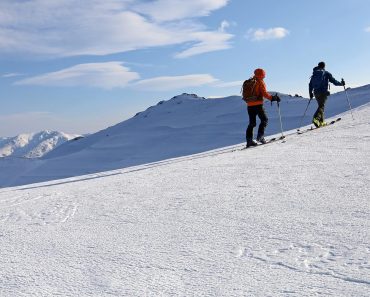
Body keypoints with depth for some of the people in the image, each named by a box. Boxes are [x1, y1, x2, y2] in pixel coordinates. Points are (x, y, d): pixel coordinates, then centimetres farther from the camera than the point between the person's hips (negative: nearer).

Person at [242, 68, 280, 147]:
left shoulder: (248, 82, 15)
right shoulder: (260, 82, -3)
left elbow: (245, 95, 17)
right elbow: (264, 93, -13)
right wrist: (272, 98, -5)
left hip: (249, 105, 6)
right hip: (258, 105, -6)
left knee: (252, 123, 9)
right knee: (264, 120, 7)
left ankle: (249, 140, 3)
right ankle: (260, 136, -7)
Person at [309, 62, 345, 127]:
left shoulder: (314, 73, 14)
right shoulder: (326, 73, 3)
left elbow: (310, 84, 13)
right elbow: (334, 81, 2)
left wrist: (310, 93, 20)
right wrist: (341, 83, 17)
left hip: (316, 93, 5)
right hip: (323, 92, -5)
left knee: (321, 105, 18)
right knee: (321, 106, -10)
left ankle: (321, 122, 17)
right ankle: (316, 119, -34)